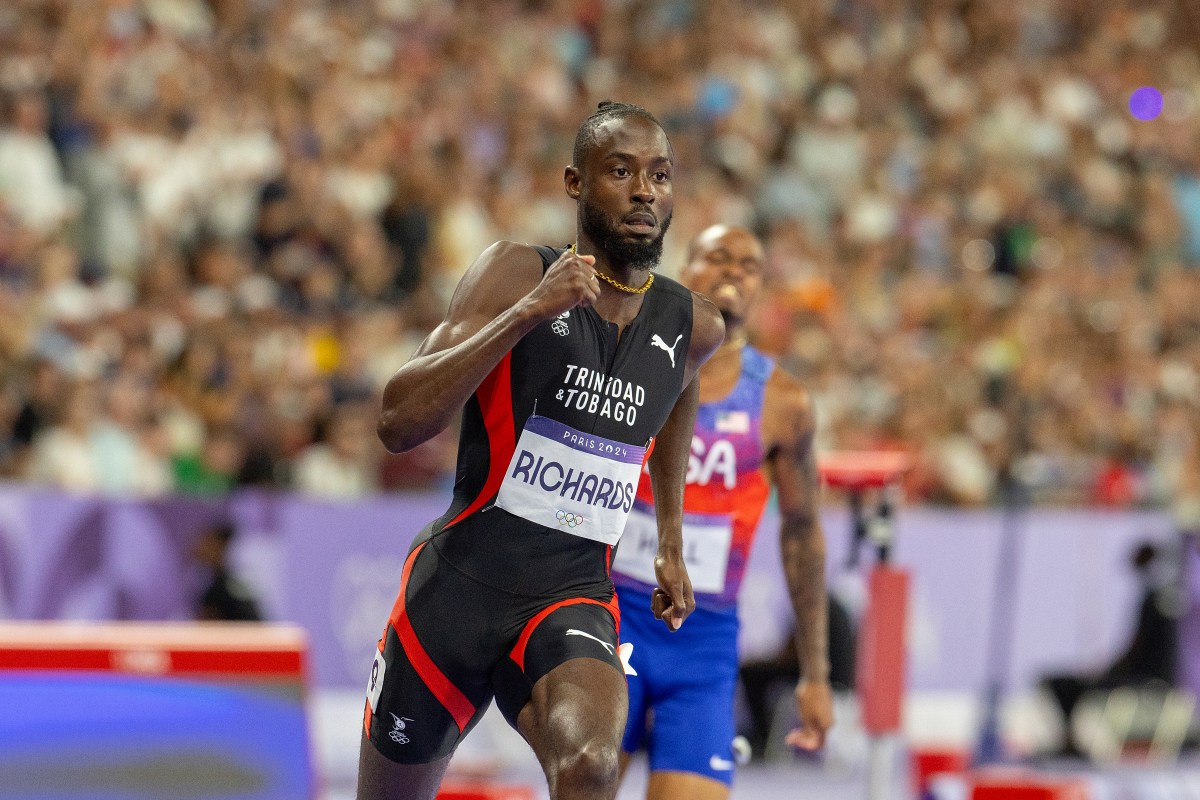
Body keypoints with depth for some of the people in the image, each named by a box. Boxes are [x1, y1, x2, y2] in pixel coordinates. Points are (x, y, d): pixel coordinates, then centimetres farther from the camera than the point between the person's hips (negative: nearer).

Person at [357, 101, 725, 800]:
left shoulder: (693, 328, 2)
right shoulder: (517, 273, -10)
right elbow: (399, 422, -21)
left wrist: (672, 539, 29)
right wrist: (529, 312, -28)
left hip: (573, 599, 2)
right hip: (458, 584, -1)